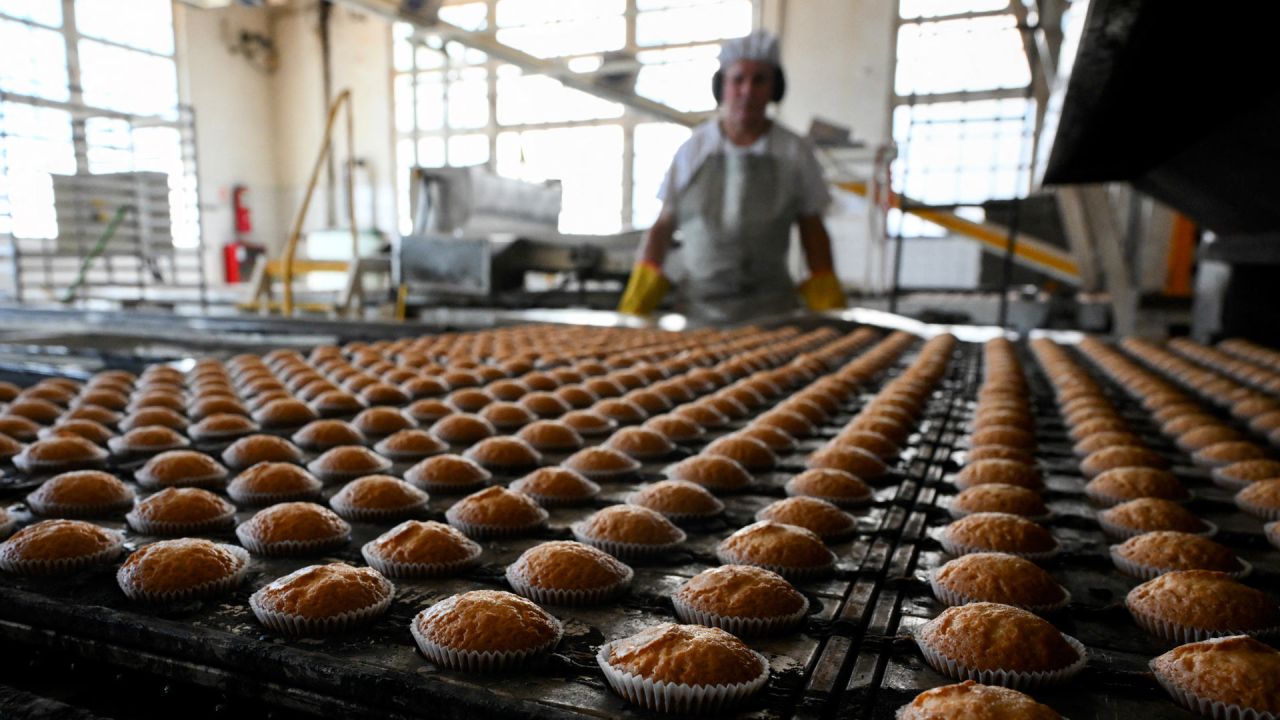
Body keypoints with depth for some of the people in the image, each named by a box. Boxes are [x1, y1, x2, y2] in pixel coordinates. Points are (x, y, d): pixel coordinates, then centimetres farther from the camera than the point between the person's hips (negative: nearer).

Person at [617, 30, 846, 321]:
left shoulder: (795, 152, 5)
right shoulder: (692, 149, 4)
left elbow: (813, 231, 11)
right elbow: (663, 225, 7)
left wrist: (826, 295, 4)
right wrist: (640, 292, -1)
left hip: (771, 309, 0)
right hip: (697, 305, 0)